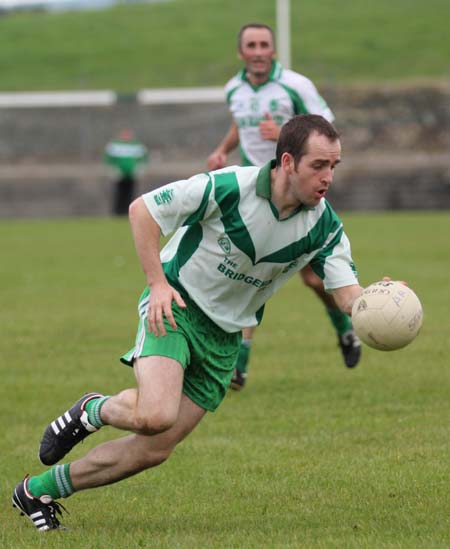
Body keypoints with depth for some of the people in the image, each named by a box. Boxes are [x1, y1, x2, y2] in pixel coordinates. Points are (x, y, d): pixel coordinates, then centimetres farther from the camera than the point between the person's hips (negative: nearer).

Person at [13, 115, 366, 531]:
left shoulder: (324, 227, -8)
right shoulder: (230, 187, -22)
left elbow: (348, 294, -13)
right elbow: (142, 209, -13)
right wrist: (158, 282, -20)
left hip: (224, 337, 5)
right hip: (175, 306, -5)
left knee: (155, 450, 1)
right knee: (154, 416, -31)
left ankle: (38, 491, 18)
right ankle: (94, 410, 5)